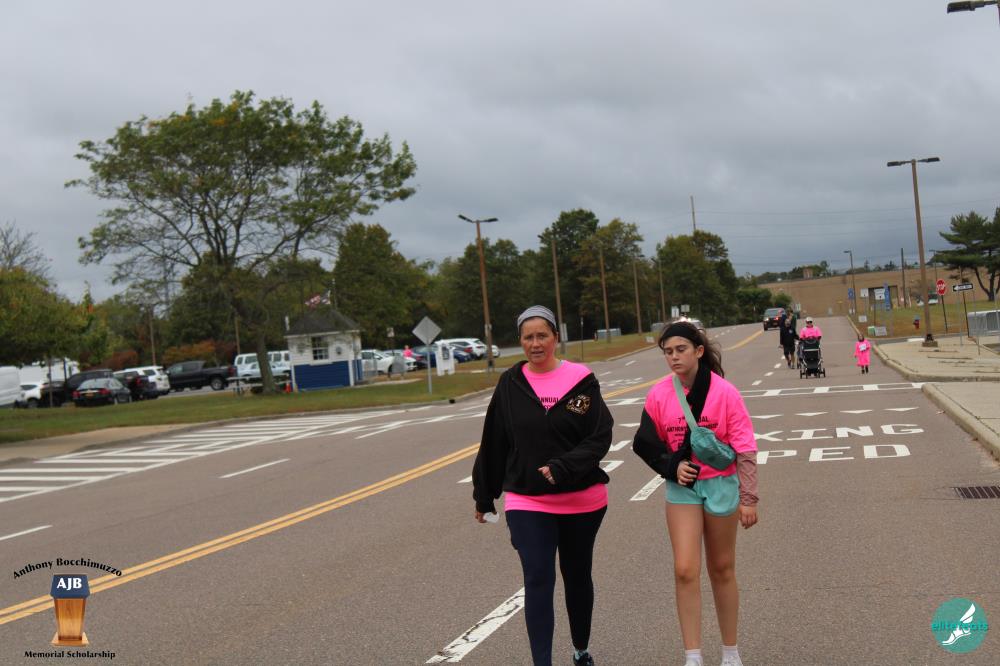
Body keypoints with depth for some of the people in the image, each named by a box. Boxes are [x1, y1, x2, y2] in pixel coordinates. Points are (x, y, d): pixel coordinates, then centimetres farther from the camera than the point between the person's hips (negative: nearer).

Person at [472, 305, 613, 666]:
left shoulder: (581, 381, -8)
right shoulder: (510, 384, -3)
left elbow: (601, 437, -10)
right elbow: (494, 444, 3)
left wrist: (562, 469, -23)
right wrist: (484, 496, 9)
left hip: (582, 500, 1)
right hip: (527, 503, -1)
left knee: (577, 576, 18)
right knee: (538, 581, -9)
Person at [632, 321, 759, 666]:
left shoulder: (724, 392, -14)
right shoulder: (659, 395, -6)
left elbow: (745, 449, -10)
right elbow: (647, 443, 6)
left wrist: (748, 498, -9)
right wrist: (672, 466, -11)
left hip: (721, 485, -1)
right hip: (682, 486, 2)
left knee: (722, 570, 12)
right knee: (685, 570, -9)